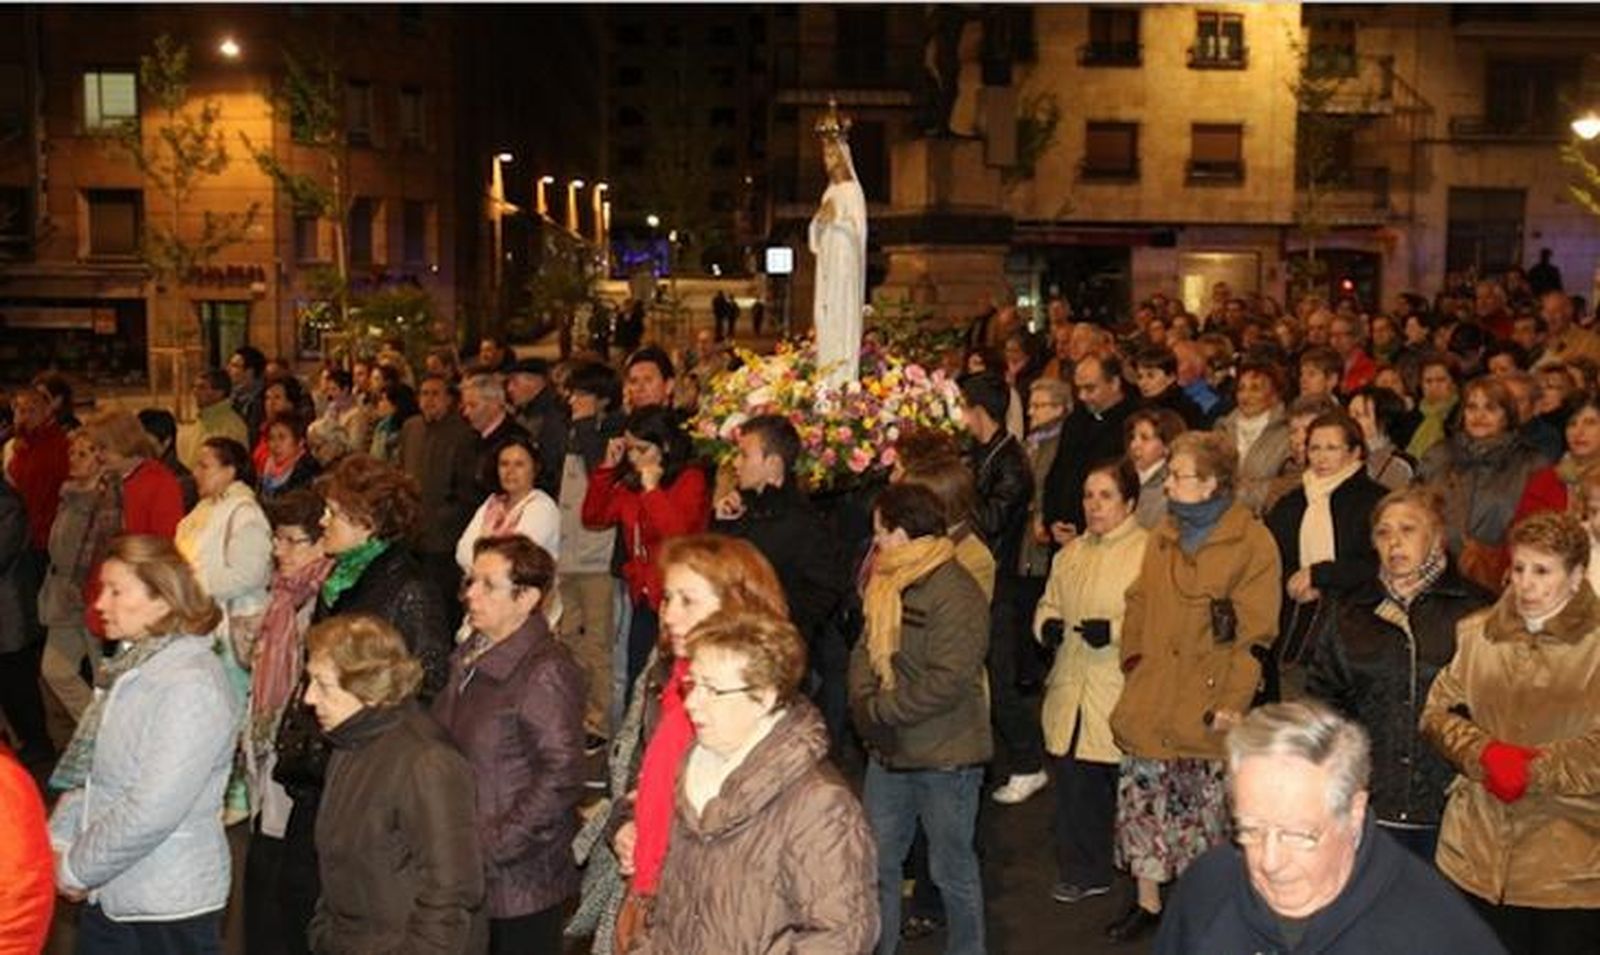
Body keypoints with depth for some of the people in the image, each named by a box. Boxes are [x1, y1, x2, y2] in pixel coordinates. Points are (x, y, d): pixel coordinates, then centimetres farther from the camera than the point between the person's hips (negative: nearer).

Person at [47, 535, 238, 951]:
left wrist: (76, 869, -14)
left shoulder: (193, 685, -21)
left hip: (170, 907, -8)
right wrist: (59, 842, 0)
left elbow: (152, 811, -25)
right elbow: (86, 770, 13)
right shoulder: (129, 669, 6)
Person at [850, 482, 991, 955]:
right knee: (877, 861, 16)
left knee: (952, 868, 8)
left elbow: (946, 682, -26)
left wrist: (880, 709, -19)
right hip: (889, 750, 8)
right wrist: (864, 699, -11)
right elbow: (866, 647, 8)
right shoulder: (886, 584, 8)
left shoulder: (955, 594, -20)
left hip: (945, 756, -8)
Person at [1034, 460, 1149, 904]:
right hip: (1073, 690, 7)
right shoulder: (1071, 553, 16)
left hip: (1122, 692, -6)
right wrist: (1047, 625, 5)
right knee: (1075, 784, 11)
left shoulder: (1149, 551, -8)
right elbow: (1050, 603, 26)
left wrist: (1115, 630, -24)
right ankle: (1082, 872, 24)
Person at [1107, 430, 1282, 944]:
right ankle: (1147, 902, 24)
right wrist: (1133, 667, 7)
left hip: (1203, 708, -6)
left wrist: (1231, 703, -15)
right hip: (1149, 706, 6)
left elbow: (1255, 633, -11)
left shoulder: (1252, 544, -9)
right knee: (1140, 799, 9)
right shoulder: (1163, 536, 12)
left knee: (1202, 811, 5)